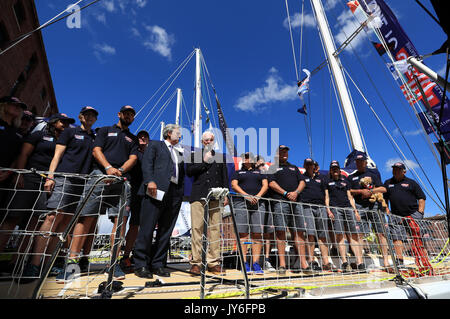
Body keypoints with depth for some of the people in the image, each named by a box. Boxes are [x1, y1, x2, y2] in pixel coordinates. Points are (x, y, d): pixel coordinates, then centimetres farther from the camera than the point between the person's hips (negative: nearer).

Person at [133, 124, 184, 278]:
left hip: (175, 193, 6)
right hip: (157, 190, -5)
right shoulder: (155, 145, 13)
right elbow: (146, 163, -1)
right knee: (147, 228, -5)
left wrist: (181, 193, 10)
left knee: (166, 231, 6)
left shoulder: (179, 152, 27)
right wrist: (150, 180, -18)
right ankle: (141, 265, 6)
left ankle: (158, 264, 15)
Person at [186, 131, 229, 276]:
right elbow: (189, 172, 3)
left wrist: (225, 194, 8)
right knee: (197, 228, -5)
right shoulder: (195, 155, 16)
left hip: (215, 197, 2)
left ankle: (213, 262, 9)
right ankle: (196, 262, 5)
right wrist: (204, 162, -3)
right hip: (198, 196, -1)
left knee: (215, 229, 0)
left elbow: (225, 177, 18)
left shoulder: (220, 157, 22)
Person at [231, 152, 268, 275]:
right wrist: (246, 195, -11)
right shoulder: (237, 173, 20)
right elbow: (234, 185, 4)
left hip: (258, 204, 1)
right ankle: (244, 264, -2)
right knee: (242, 233, -6)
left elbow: (265, 185, 11)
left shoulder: (259, 172, 24)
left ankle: (256, 264, 1)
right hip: (241, 202, -1)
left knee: (257, 234, -4)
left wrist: (258, 196, -8)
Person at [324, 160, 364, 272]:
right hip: (335, 208, -3)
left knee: (354, 234, -4)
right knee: (339, 234, -10)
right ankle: (344, 262, -10)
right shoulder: (327, 181, 15)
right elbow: (326, 197, 7)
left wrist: (355, 210, 11)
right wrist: (328, 210, -5)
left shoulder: (345, 180, 24)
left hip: (348, 207, 3)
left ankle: (359, 262, -4)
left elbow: (350, 197, 21)